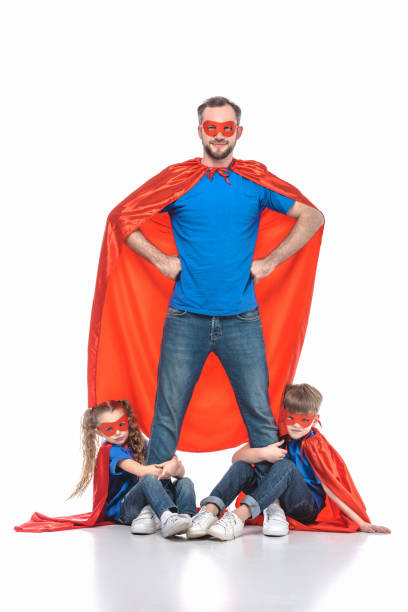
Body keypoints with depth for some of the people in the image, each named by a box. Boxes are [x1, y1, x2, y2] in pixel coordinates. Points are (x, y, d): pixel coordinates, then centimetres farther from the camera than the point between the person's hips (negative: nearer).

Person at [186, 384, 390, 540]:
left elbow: (332, 487, -11)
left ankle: (239, 516, -50)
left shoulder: (315, 445, -8)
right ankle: (210, 511, -38)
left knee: (286, 466, -31)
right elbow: (236, 457, -10)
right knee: (242, 467, -14)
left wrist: (362, 523, -19)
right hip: (274, 501, 4)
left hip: (307, 508, -4)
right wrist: (263, 453, -30)